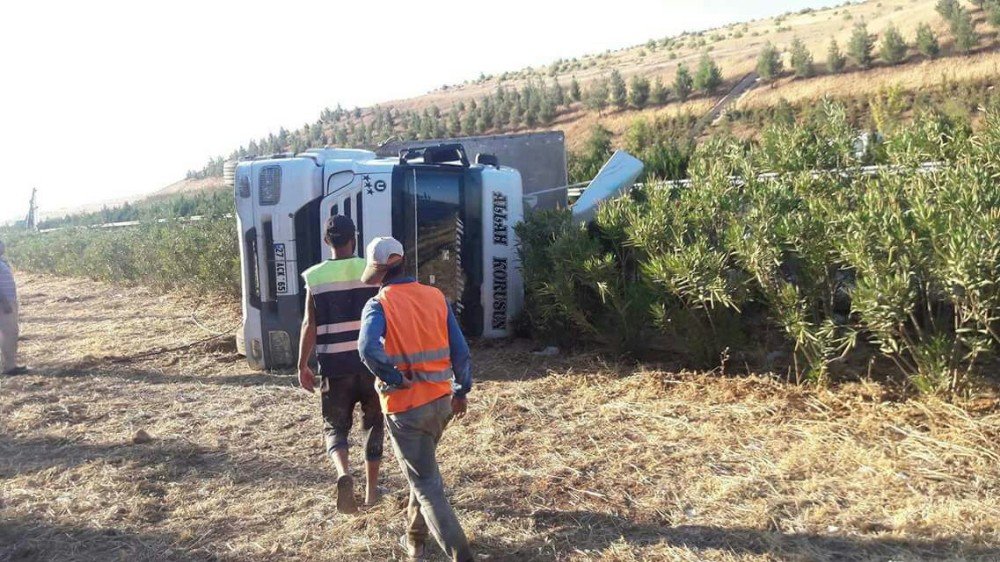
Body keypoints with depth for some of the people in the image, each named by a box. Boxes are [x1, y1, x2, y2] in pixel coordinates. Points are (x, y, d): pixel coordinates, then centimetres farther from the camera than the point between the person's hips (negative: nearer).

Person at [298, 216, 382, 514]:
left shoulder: (316, 276, -2)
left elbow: (310, 325, -3)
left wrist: (302, 366, 6)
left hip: (335, 366, 0)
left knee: (335, 427, 13)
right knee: (374, 425, 17)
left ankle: (344, 474, -14)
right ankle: (371, 490, 22)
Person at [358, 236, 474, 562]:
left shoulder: (379, 305, -12)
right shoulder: (436, 297, 1)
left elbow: (368, 349, -31)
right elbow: (460, 350, 3)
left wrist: (396, 380, -17)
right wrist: (461, 391, 14)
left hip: (406, 407, -5)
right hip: (441, 401, 6)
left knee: (427, 486, 4)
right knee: (422, 471, 25)